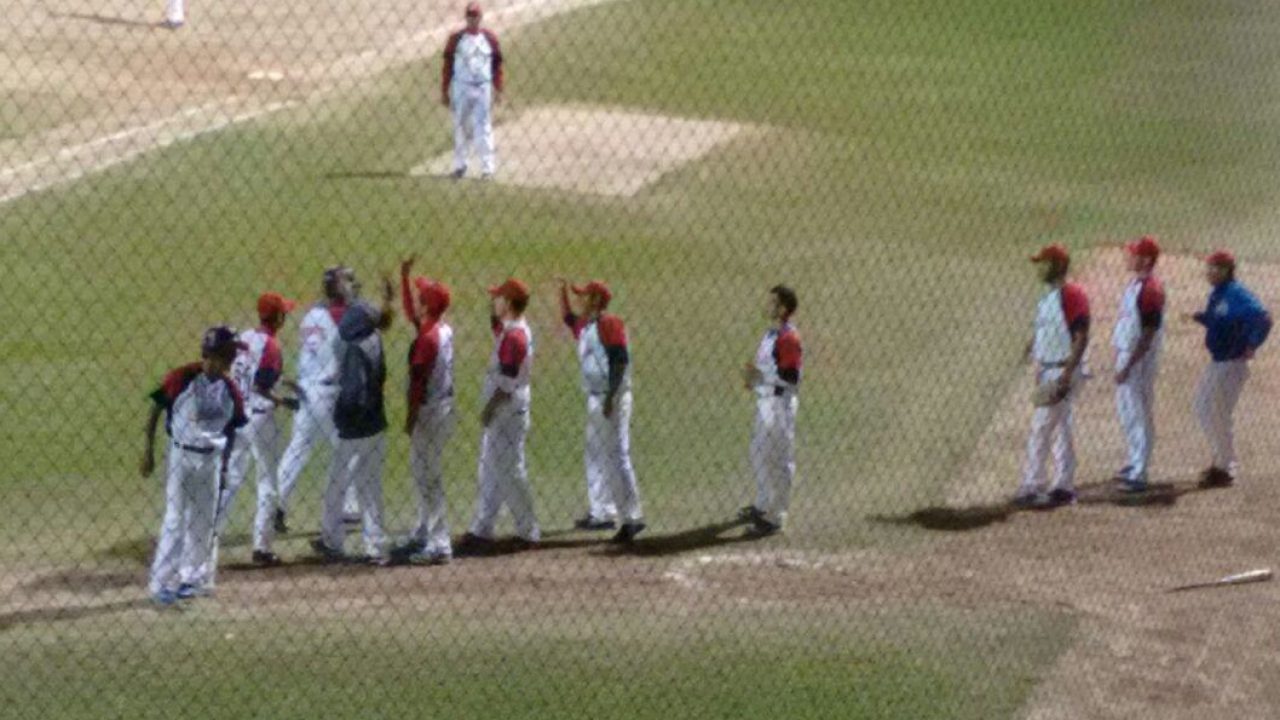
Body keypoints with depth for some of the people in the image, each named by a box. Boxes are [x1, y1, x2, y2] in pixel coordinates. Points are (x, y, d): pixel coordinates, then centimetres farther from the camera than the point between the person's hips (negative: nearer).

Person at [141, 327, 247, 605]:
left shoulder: (229, 390, -1)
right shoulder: (181, 378, -15)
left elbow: (231, 426, 11)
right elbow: (156, 410, -7)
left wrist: (223, 462, 10)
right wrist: (149, 451, -7)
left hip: (211, 459, 5)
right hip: (181, 455, -5)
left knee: (203, 522, 11)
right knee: (175, 520, -5)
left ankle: (189, 577, 24)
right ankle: (161, 583, 0)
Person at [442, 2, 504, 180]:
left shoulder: (490, 38, 2)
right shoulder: (456, 39, 0)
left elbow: (497, 65, 6)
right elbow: (448, 66, 3)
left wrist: (498, 91, 2)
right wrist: (444, 91, 0)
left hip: (483, 89, 0)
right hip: (461, 88, 0)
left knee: (484, 127, -3)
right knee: (460, 127, 7)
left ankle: (488, 168, -1)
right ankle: (459, 165, 16)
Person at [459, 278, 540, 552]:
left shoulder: (515, 336, -21)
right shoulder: (507, 329, 7)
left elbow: (508, 383, -23)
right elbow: (495, 324, 30)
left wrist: (489, 410, -19)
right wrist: (493, 322, 11)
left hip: (507, 414, -10)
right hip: (500, 414, 10)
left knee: (510, 474, -3)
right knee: (489, 475, 14)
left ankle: (528, 533, 4)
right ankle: (481, 531, 20)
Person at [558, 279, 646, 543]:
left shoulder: (609, 324, -14)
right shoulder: (585, 326, 14)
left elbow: (620, 360, -20)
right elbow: (568, 318, 38)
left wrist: (611, 397, -24)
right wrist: (563, 293, 26)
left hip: (612, 399, -10)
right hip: (596, 398, 10)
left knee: (617, 456, -12)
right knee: (594, 456, 16)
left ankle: (632, 518, -12)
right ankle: (601, 513, 23)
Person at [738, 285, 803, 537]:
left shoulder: (788, 338, -19)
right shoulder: (771, 334, 12)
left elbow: (791, 376, -24)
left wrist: (761, 375, -25)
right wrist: (753, 377, 7)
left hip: (780, 403, -11)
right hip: (764, 400, 11)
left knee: (777, 459, -4)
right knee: (759, 454, 22)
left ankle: (775, 517, 2)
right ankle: (762, 506, 38)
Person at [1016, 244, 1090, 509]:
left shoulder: (1072, 295, -17)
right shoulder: (1047, 297, 12)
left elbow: (1081, 339, -21)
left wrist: (1065, 377, -25)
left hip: (1063, 371, -10)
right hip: (1048, 372, 10)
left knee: (1041, 428, -8)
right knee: (1060, 429, 13)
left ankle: (1031, 489, -5)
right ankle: (1064, 487, 19)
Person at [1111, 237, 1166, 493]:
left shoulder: (1151, 289, -22)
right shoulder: (1135, 283, 9)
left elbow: (1148, 335, -23)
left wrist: (1128, 366, -23)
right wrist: (1120, 360, 20)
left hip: (1140, 360, -10)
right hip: (1125, 354, 10)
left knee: (1139, 414, -5)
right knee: (1125, 409, 20)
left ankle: (1139, 475, 0)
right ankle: (1135, 463, 33)